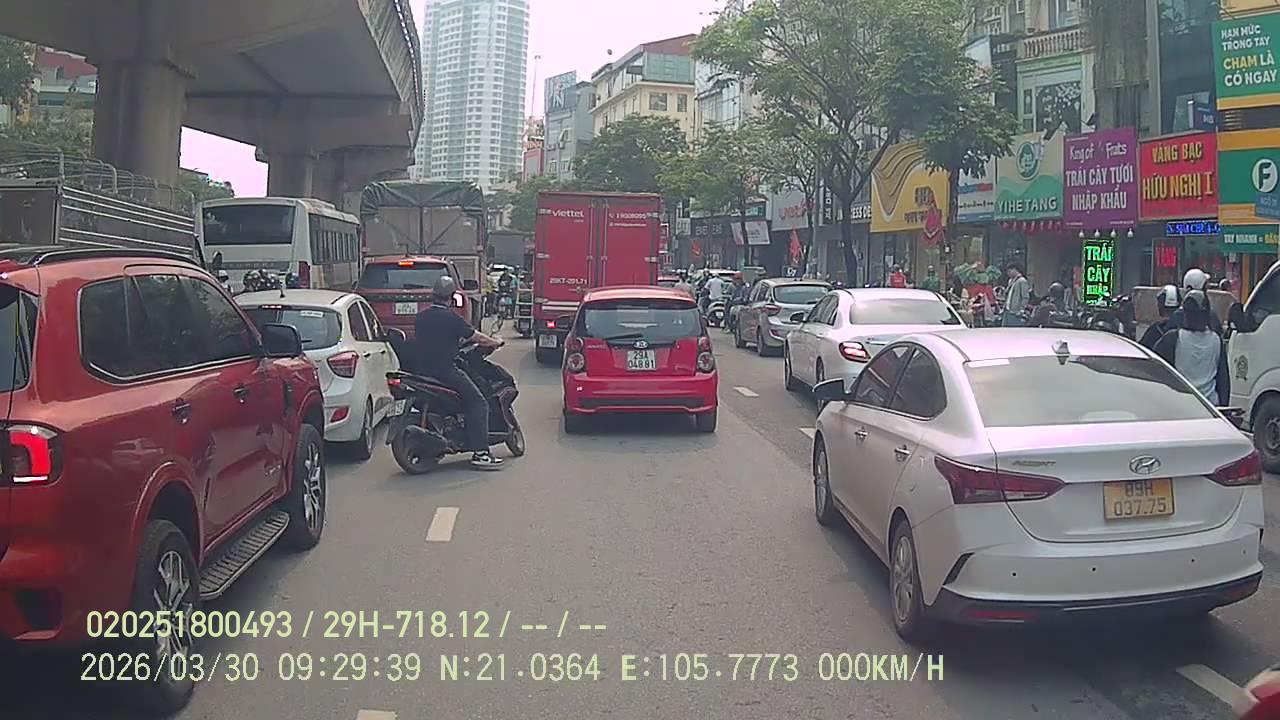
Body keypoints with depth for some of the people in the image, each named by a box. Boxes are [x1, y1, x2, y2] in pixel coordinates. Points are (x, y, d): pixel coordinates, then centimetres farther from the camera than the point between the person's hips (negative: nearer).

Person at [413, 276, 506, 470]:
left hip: (421, 370, 8)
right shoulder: (450, 318, -9)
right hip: (445, 370, -8)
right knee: (478, 403, -3)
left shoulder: (420, 317, 11)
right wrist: (495, 342, 16)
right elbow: (477, 337, -3)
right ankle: (480, 452, -12)